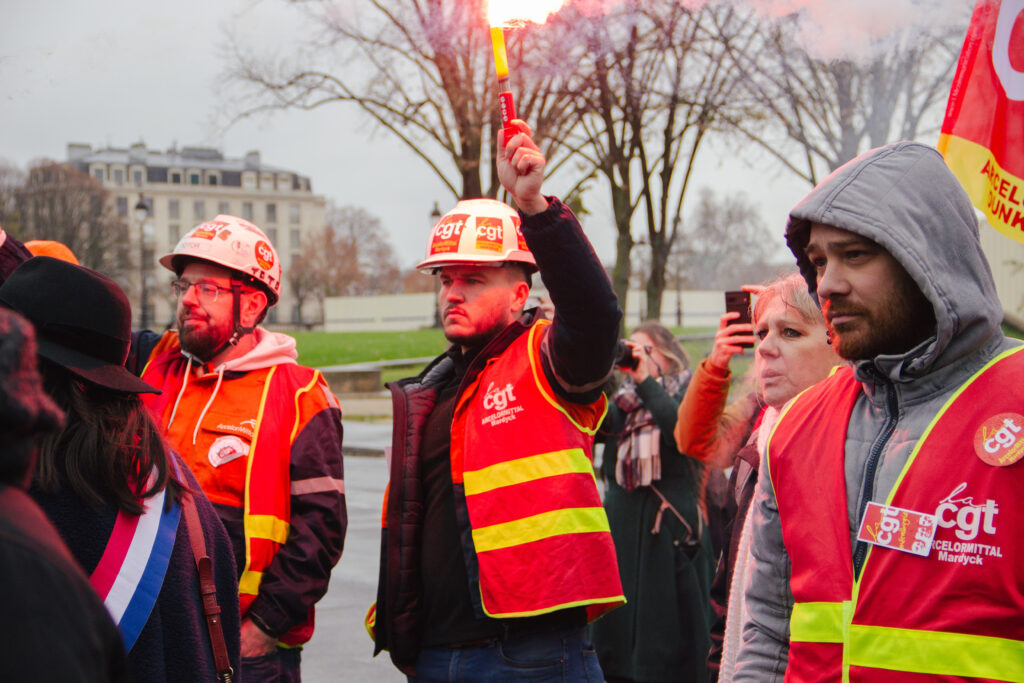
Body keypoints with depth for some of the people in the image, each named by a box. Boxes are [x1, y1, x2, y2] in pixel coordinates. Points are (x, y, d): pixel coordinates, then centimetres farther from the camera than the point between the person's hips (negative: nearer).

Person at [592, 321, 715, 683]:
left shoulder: (686, 393, 5)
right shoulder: (623, 400, 17)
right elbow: (596, 428, -2)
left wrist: (645, 380, -13)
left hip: (669, 530, -5)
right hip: (621, 526, 5)